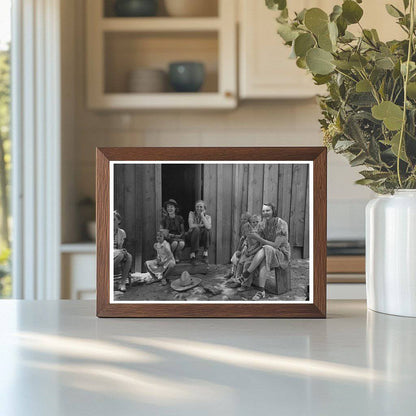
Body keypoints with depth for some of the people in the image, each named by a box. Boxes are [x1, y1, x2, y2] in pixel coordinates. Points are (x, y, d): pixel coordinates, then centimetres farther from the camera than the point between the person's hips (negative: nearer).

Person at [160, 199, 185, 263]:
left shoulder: (179, 218, 6)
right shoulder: (164, 219, 4)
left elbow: (183, 231, 11)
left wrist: (180, 235, -11)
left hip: (178, 237, 1)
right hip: (168, 239, -1)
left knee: (182, 243, -34)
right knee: (175, 243, -35)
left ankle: (176, 256, -7)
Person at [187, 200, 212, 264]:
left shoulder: (207, 217, 0)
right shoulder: (192, 214, -1)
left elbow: (208, 227, -23)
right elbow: (191, 226, -18)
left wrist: (202, 215, -17)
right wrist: (201, 225, -14)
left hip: (203, 239, 1)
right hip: (192, 236, -1)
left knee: (207, 230, -29)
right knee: (196, 229, -33)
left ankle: (205, 253, -20)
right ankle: (193, 254, -28)